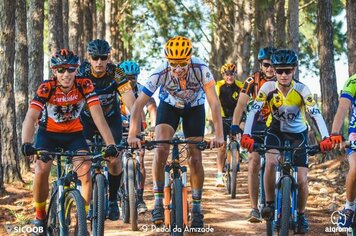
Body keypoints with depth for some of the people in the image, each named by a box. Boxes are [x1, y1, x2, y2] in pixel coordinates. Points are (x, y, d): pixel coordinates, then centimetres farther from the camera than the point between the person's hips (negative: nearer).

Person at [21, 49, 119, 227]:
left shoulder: (84, 85, -23)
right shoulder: (46, 88, -25)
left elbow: (97, 116, -27)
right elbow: (31, 117, -36)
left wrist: (110, 145, -38)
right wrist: (26, 144, -53)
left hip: (74, 134, 1)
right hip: (48, 133, -1)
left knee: (85, 170, -20)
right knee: (41, 172, -20)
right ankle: (40, 215, 3)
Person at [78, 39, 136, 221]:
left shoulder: (116, 74, -27)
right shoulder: (80, 73, -25)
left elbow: (131, 103, -33)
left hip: (111, 118, 0)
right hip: (86, 119, 1)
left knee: (114, 160, -14)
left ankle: (113, 200, 8)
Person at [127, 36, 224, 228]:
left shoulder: (201, 69, -34)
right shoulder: (160, 73, -33)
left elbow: (214, 102, -35)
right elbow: (139, 104, -32)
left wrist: (219, 135, -44)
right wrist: (132, 135, -42)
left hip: (194, 107, 0)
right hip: (169, 105, 0)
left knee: (195, 158, -5)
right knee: (161, 149, -21)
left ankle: (196, 208, 10)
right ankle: (158, 202, -10)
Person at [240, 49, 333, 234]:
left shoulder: (302, 90, -23)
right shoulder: (268, 88, -21)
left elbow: (316, 114, -31)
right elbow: (254, 111, -28)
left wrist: (326, 138, -46)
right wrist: (246, 135, -43)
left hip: (298, 133, 0)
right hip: (276, 130, 0)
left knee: (302, 180, -7)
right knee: (271, 163, -30)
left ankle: (301, 215, 18)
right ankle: (270, 203, -10)